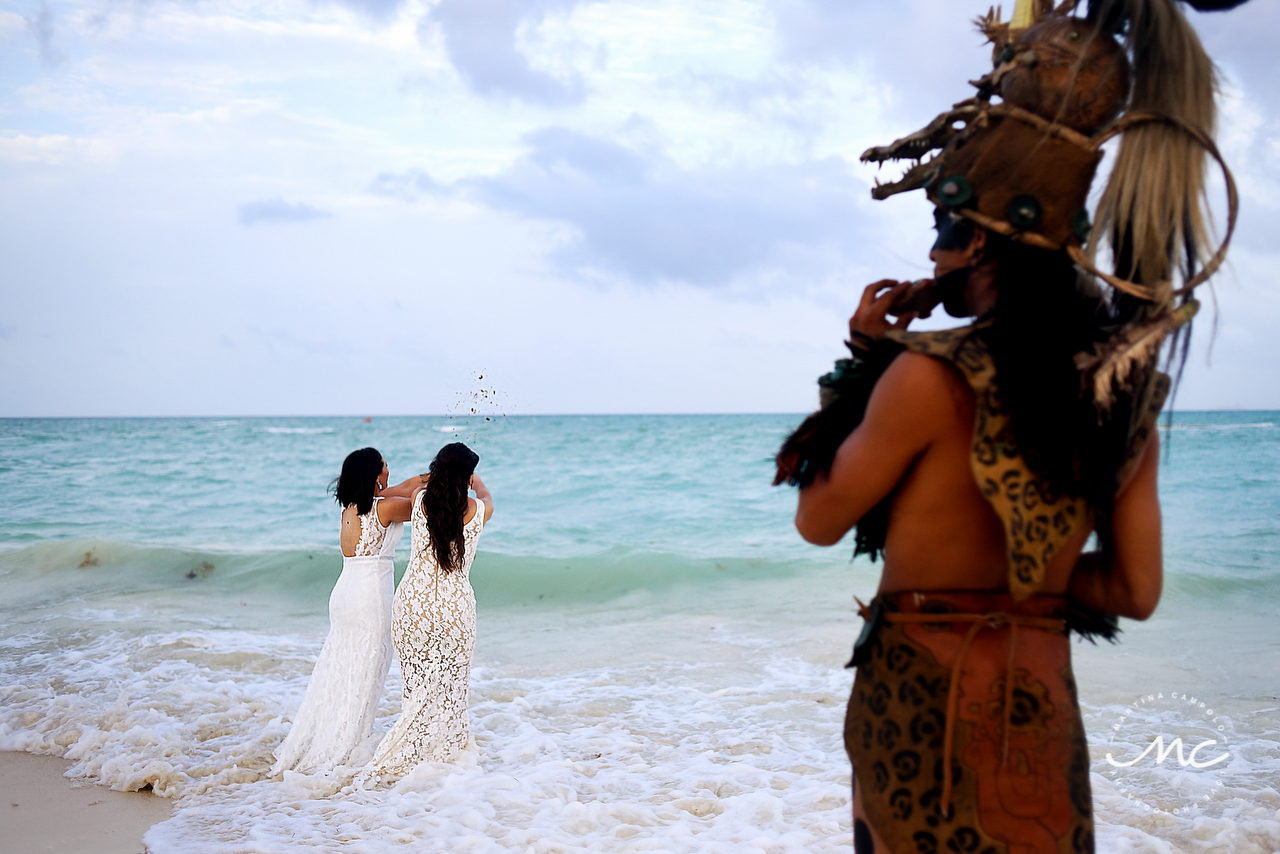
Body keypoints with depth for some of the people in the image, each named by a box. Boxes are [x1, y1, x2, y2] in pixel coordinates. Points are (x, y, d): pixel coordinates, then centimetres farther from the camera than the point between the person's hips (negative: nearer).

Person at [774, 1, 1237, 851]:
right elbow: (1135, 590, 4)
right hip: (1046, 708, 6)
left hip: (925, 700, -6)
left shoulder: (931, 377, -17)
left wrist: (863, 361, -1)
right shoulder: (1124, 386, 1)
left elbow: (819, 520, -5)